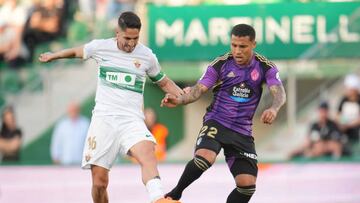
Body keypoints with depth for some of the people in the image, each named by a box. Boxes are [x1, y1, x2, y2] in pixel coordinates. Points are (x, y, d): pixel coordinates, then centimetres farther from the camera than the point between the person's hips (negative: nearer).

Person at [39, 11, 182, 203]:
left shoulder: (147, 56, 6)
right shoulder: (100, 47, 4)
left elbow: (164, 82, 22)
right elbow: (77, 52, 26)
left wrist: (182, 94, 4)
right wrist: (52, 56, 42)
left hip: (131, 120, -1)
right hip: (103, 118, 1)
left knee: (147, 153, -34)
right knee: (99, 182, -5)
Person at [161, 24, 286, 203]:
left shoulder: (265, 67, -3)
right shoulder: (221, 64, -5)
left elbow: (279, 92, -17)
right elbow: (199, 89, -8)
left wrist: (273, 109, -40)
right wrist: (179, 100, -29)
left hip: (242, 131, 2)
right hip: (216, 122, -2)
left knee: (247, 185, -9)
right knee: (204, 158, -33)